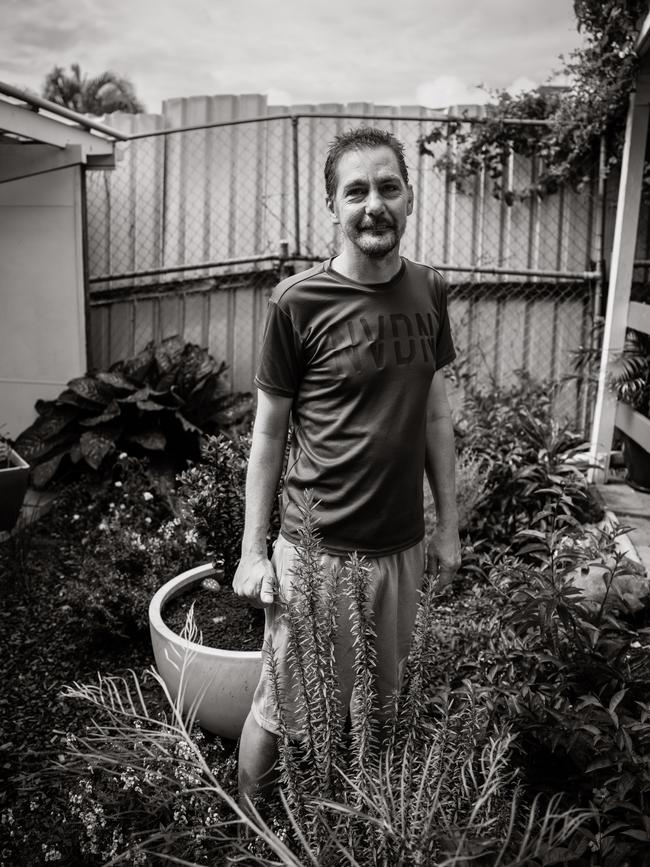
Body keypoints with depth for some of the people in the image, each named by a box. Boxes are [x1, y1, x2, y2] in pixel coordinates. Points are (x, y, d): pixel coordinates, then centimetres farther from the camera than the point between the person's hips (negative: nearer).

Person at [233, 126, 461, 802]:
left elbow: (435, 413, 10)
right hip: (317, 549, -4)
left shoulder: (428, 291, 3)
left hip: (403, 547, 5)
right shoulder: (298, 302, -11)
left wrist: (448, 524, 11)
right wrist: (252, 552, -4)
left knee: (379, 705, 19)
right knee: (281, 709, 9)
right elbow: (268, 430, -5)